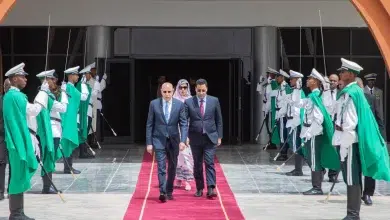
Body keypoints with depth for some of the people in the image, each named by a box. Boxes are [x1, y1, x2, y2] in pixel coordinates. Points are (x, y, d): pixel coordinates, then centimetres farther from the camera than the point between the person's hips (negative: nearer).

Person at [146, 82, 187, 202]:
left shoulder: (179, 104, -2)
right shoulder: (154, 104, -3)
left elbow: (183, 124, -2)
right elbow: (149, 124, 0)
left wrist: (183, 140, -14)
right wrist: (149, 143, -4)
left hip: (174, 140, 2)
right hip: (159, 140, -2)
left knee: (172, 168, 12)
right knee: (161, 167, -11)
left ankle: (169, 192, 25)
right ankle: (162, 192, -17)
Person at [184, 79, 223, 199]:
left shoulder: (214, 101, 3)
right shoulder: (188, 102, 0)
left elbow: (219, 120, 7)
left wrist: (219, 137, 4)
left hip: (210, 138, -1)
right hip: (195, 138, 1)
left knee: (209, 163, -9)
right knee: (197, 165, 8)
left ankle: (211, 189, -14)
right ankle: (199, 188, 18)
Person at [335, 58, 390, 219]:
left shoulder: (350, 93, -15)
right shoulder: (355, 91, 15)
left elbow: (350, 122, -20)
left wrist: (344, 145, -19)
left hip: (349, 140, -10)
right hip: (352, 139, 10)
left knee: (351, 179, -6)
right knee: (353, 178, 13)